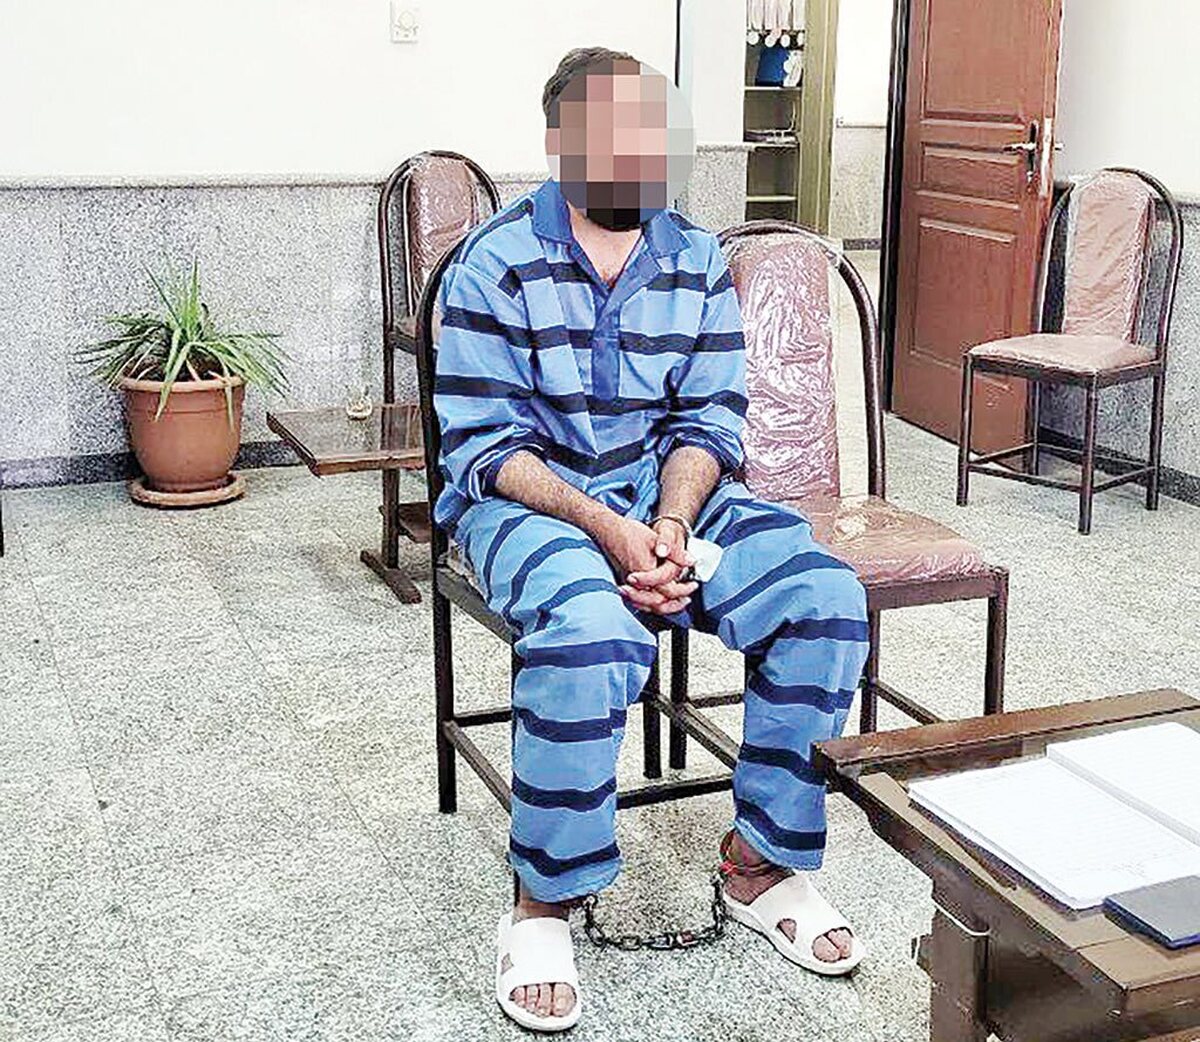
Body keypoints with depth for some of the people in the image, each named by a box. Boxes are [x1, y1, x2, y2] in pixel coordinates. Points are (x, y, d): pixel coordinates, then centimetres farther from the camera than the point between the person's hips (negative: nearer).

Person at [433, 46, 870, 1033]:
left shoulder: (698, 262, 4)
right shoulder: (496, 264, -9)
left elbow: (707, 423, 4)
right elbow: (487, 446, -12)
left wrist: (670, 523, -17)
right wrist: (607, 530, -25)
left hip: (666, 489, 5)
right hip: (526, 498, -4)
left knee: (824, 596, -18)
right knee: (591, 634, -37)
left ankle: (763, 860, -1)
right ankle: (543, 905, -16)